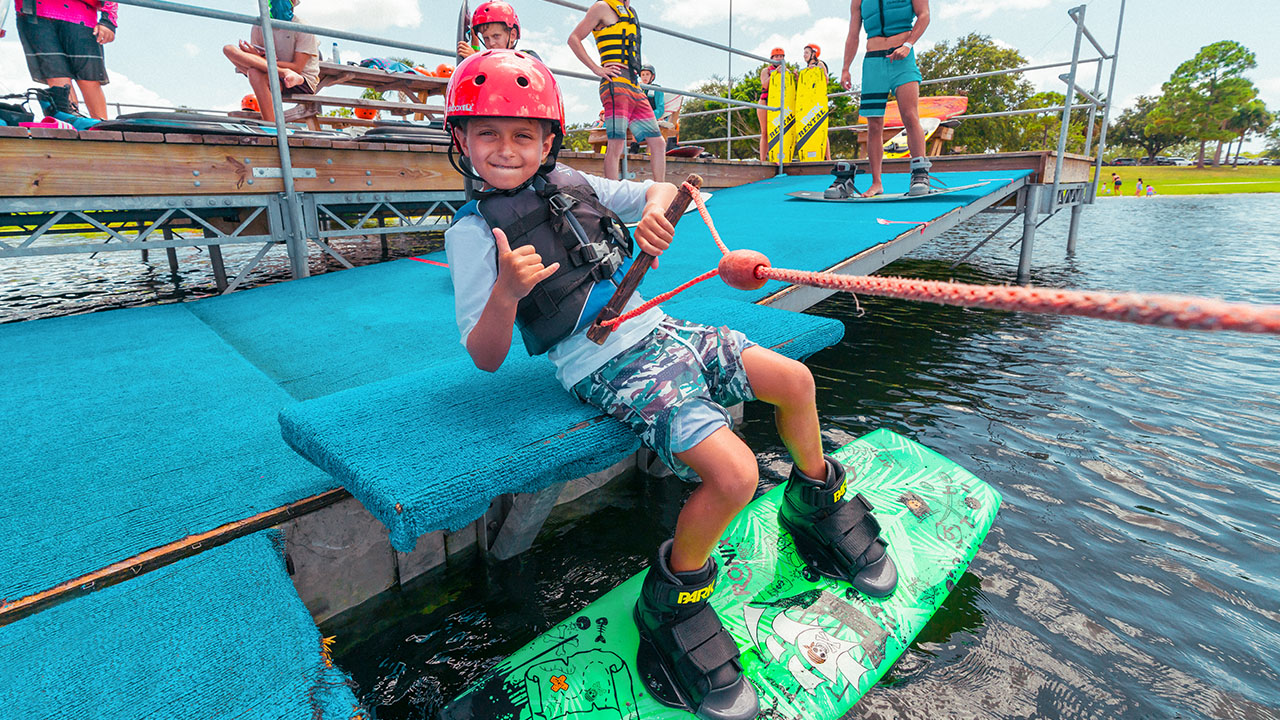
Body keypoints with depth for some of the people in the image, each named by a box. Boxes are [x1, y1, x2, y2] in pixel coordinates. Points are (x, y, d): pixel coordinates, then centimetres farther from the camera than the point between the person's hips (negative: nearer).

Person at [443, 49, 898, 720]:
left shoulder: (570, 183, 11)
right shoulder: (474, 233, -5)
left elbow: (659, 190, 21)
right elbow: (486, 358, -9)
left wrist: (656, 208, -4)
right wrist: (505, 294, -30)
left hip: (659, 332, 7)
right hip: (611, 370, -7)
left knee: (794, 378, 4)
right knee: (733, 471, -24)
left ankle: (817, 503, 31)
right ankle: (672, 602, 3)